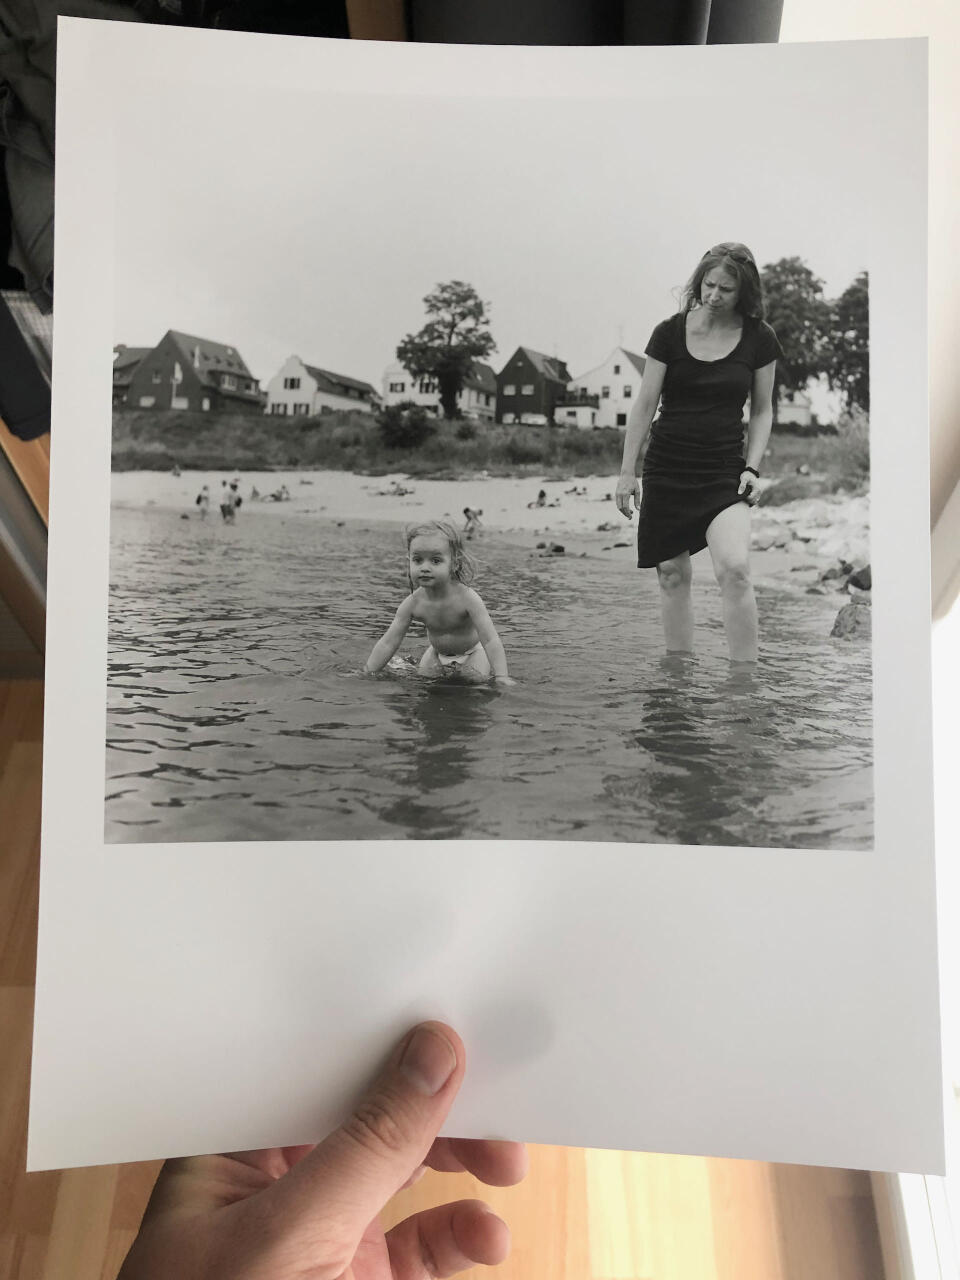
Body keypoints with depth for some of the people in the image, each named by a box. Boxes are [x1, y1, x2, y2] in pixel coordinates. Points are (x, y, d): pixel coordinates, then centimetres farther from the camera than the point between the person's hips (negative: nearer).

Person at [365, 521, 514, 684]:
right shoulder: (413, 603, -24)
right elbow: (388, 643, -19)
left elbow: (490, 640, -37)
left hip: (471, 654, -3)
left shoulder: (467, 598, -35)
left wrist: (501, 677, -46)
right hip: (437, 654, 3)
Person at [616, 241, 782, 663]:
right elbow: (644, 404, 2)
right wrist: (627, 471, 0)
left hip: (724, 470, -1)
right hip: (666, 467, 1)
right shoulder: (670, 331, 0)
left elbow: (762, 410, 8)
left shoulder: (759, 338, 1)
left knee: (735, 568, -20)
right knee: (671, 574, 4)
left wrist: (752, 468, -4)